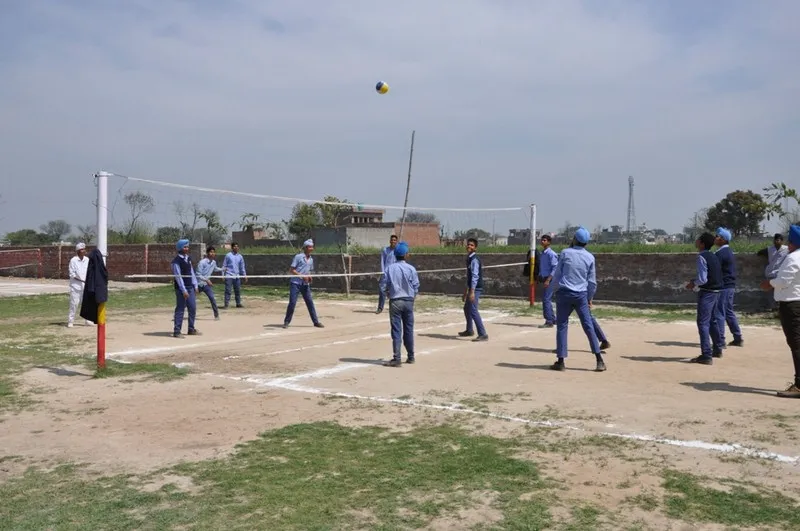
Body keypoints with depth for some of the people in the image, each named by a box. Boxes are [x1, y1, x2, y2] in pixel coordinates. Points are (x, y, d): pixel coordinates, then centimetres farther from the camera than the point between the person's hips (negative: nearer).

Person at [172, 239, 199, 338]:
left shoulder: (188, 258, 10)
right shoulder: (176, 261, -13)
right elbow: (178, 276, -17)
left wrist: (195, 285, 10)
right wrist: (184, 290, -20)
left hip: (190, 287, 8)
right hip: (181, 288, -8)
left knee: (193, 308, 11)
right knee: (180, 309, -5)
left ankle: (191, 329, 22)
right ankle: (176, 331, 1)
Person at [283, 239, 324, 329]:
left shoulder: (311, 259, 10)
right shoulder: (298, 256, -9)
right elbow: (291, 270, -10)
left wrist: (309, 277, 1)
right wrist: (302, 276, -19)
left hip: (305, 284, 5)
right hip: (295, 283, -5)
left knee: (310, 302, 3)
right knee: (292, 302, -7)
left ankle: (316, 322, 9)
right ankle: (286, 322, 7)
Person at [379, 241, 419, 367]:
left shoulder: (389, 268, -6)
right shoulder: (411, 269, -7)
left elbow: (383, 286, -3)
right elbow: (416, 287, -3)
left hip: (395, 302, -1)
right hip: (408, 301, 1)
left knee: (396, 331, 0)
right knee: (409, 330, 13)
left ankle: (397, 359, -2)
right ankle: (410, 357, 23)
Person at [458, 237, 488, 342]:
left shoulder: (474, 259, -14)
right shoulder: (469, 258, 16)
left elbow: (475, 276, -22)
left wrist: (472, 291, -28)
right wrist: (465, 292, 25)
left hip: (476, 288, -10)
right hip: (471, 288, 10)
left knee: (473, 310, -17)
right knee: (467, 308, 23)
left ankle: (483, 334, -18)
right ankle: (469, 330, 41)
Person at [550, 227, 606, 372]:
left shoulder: (565, 253, -3)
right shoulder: (590, 257, 4)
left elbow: (556, 275, -1)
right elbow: (592, 281, 7)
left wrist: (557, 287, 17)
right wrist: (590, 298, 19)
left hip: (564, 293, -2)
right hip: (581, 295, 2)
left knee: (562, 326, 4)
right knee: (588, 326, 6)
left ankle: (561, 361, 3)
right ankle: (599, 360, 4)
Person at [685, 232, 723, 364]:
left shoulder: (702, 257, -17)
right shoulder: (713, 256, 11)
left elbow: (703, 279, -22)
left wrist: (693, 284, -5)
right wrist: (695, 280, 13)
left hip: (707, 292, -9)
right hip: (715, 291, 9)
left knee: (703, 323, -7)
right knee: (712, 320, 23)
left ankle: (706, 356, -8)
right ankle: (717, 349, 38)